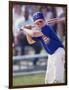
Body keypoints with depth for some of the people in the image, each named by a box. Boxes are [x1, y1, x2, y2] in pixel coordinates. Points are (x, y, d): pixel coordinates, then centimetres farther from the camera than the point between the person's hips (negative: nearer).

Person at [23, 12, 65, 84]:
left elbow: (33, 34, -27)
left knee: (57, 79, -14)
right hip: (51, 55, 10)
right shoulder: (40, 32, 9)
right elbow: (30, 41, 19)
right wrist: (27, 31, 6)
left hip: (58, 52, -9)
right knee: (48, 79, 15)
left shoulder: (46, 28, -16)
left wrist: (25, 29, -9)